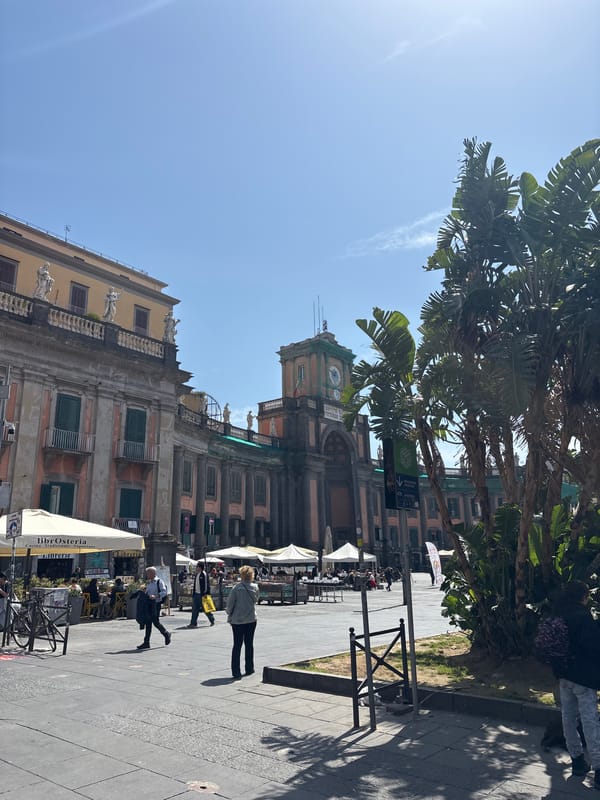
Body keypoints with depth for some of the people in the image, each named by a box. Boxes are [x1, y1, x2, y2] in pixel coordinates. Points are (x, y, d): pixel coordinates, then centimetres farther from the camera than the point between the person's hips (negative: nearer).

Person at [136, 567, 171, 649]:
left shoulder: (159, 582, -8)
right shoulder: (148, 582, 14)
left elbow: (164, 592, -18)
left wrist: (155, 596, -30)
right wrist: (144, 593, 4)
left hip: (156, 604, -7)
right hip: (148, 604, 7)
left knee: (156, 622, -4)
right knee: (148, 623, 5)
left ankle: (166, 634, 19)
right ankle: (146, 642, 9)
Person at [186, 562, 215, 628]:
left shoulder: (204, 574, -13)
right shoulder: (196, 574, 12)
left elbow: (206, 584, -15)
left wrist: (205, 594, -17)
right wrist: (193, 592, 16)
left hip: (202, 594, -7)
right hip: (196, 594, 7)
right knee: (194, 609, 4)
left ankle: (212, 620, 21)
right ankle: (193, 623, 8)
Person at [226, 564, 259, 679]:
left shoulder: (237, 587, -13)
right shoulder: (255, 587, -4)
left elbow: (230, 603, -9)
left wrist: (230, 616, 5)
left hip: (237, 620, -2)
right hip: (251, 619, 2)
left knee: (237, 645, 5)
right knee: (249, 644, 16)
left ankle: (236, 672, 4)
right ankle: (249, 669, 23)